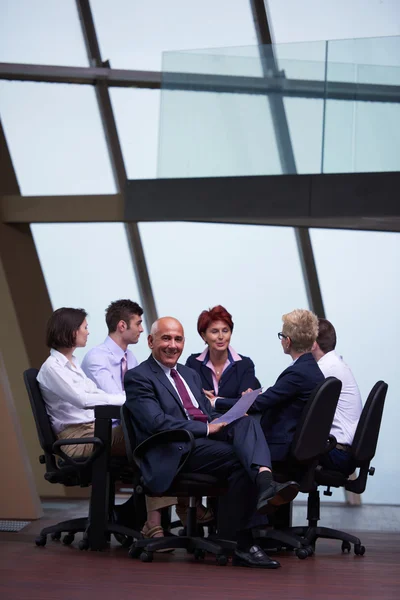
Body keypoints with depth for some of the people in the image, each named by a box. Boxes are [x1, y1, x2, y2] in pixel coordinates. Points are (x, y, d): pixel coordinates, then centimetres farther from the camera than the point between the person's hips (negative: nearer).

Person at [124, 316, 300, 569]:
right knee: (241, 461, -28)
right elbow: (158, 423, -12)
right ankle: (238, 545, -23)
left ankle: (265, 482, -50)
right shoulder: (138, 377, 2)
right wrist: (207, 428, -16)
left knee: (247, 422, -24)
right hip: (177, 450, -7)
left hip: (208, 437, 7)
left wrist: (224, 420, -1)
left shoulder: (190, 374, 28)